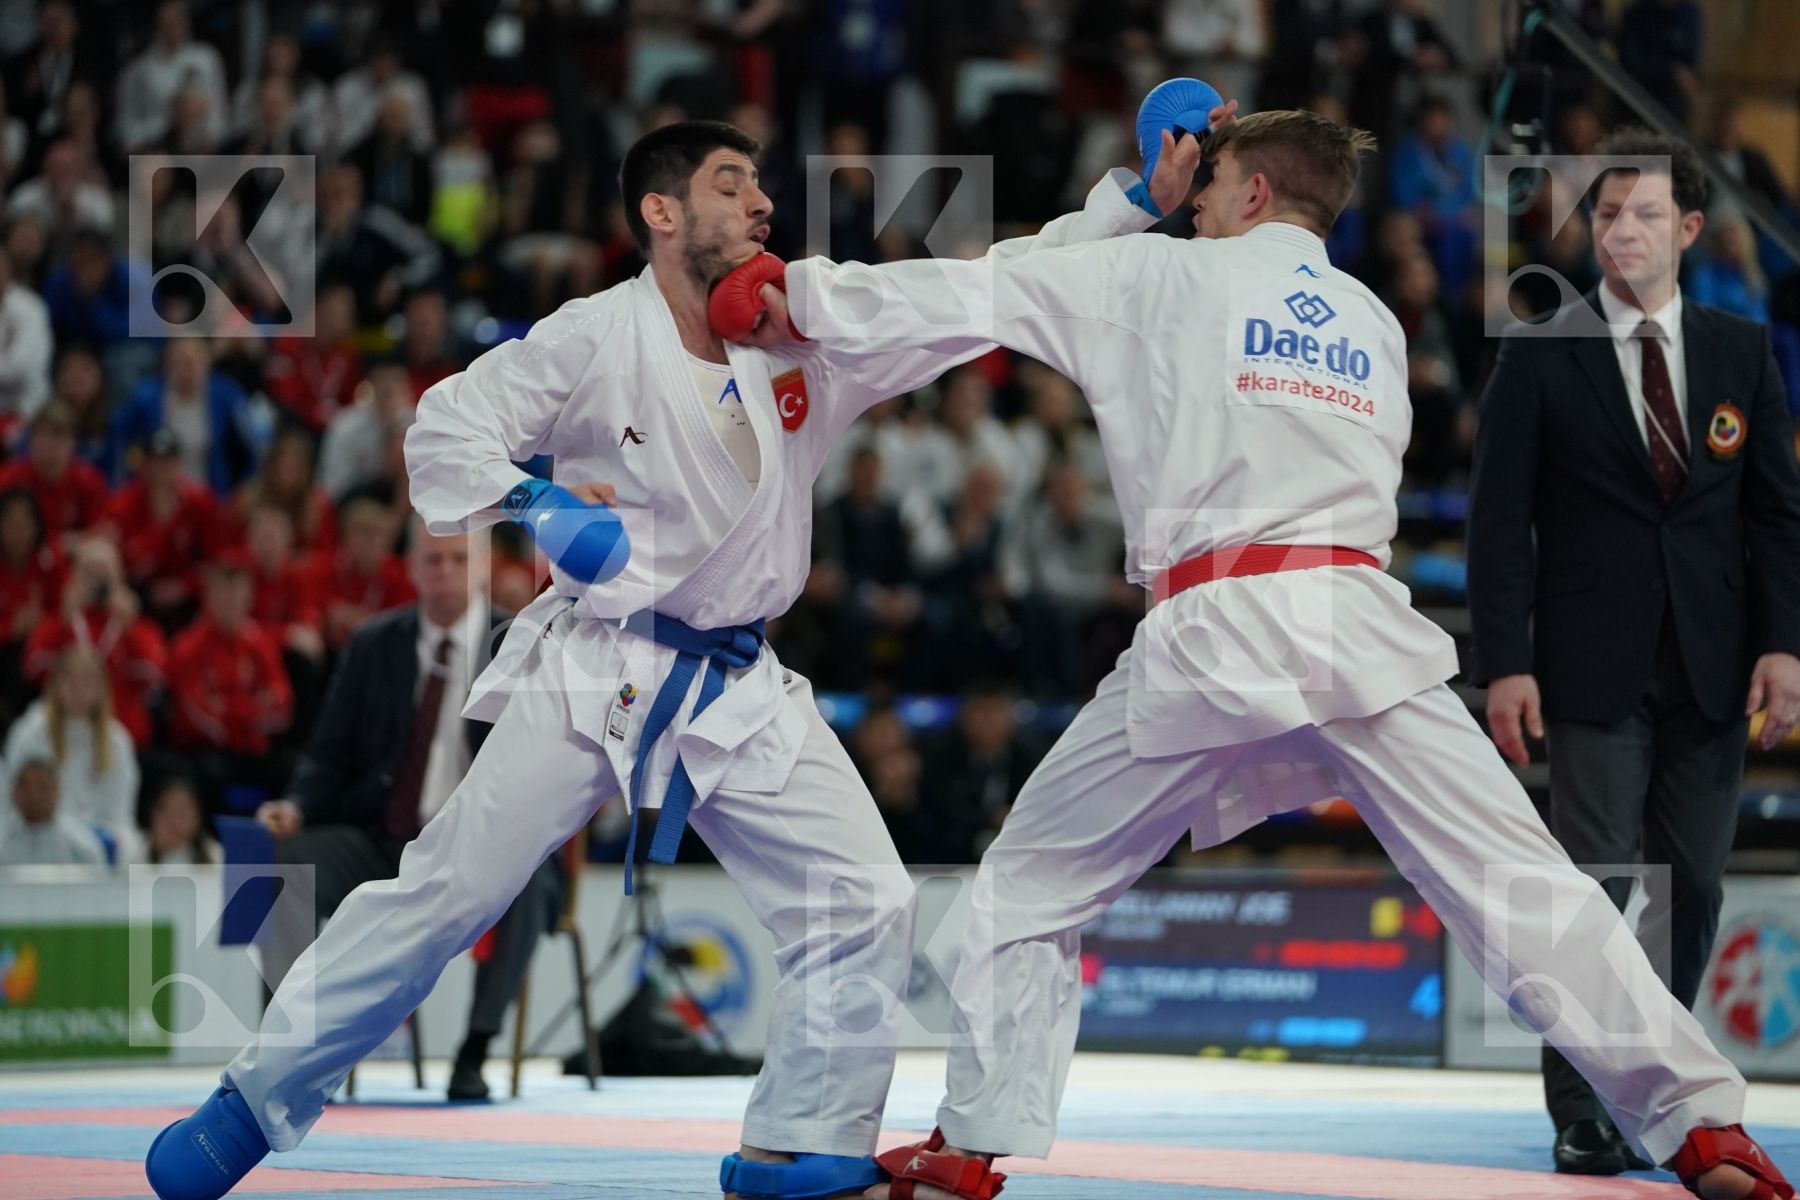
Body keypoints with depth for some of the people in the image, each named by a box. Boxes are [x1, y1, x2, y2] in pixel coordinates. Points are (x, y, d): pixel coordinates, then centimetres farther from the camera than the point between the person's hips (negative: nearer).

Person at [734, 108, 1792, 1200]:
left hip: (1212, 635, -3)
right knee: (1515, 878, -2)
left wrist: (804, 294, 23)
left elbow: (969, 293, 13)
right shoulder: (1374, 323, 23)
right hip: (1359, 611, 3)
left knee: (1032, 889, 14)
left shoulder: (1162, 277, 11)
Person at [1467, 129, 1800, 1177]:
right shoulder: (1540, 361, 0)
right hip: (1595, 671, -3)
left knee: (1693, 889, 6)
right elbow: (1500, 523, -2)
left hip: (1712, 668, 3)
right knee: (1592, 889, -5)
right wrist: (1504, 664, -10)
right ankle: (1583, 1116, 1)